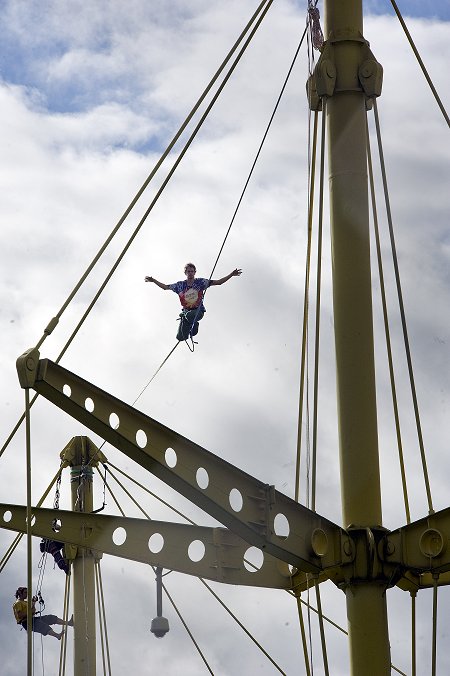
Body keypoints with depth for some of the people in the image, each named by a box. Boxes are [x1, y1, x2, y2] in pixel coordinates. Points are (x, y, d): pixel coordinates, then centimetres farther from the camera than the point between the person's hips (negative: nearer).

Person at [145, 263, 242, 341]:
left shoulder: (200, 282, -4)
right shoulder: (180, 285, 1)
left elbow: (218, 282, -6)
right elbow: (165, 287, 12)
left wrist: (231, 275, -15)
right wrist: (153, 280, 4)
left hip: (198, 310, -3)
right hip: (186, 311, 3)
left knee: (189, 315, -41)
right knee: (180, 337, -6)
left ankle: (194, 325, -6)